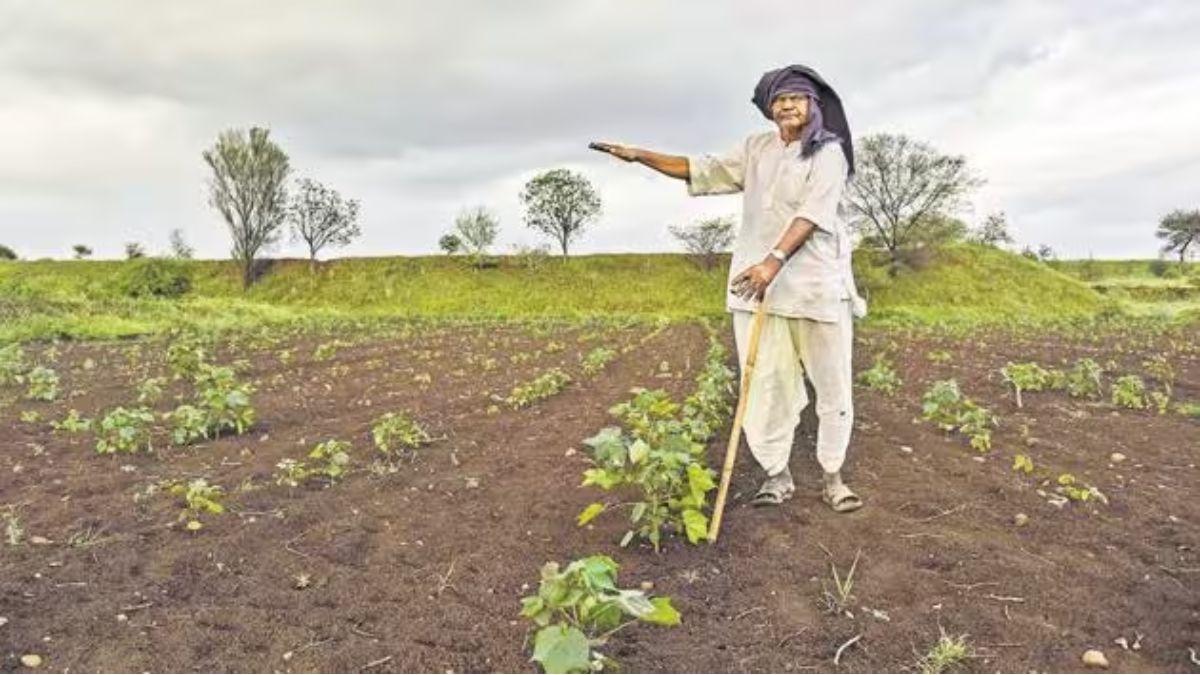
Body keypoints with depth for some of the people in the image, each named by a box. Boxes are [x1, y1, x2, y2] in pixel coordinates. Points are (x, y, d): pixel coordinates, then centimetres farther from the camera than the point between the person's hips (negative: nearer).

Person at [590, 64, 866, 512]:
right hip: (756, 279, 4)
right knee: (765, 381, 1)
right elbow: (704, 171, 19)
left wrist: (775, 261, -28)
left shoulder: (828, 152, 0)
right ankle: (777, 475, 12)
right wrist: (641, 156, 12)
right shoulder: (757, 148, 15)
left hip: (814, 282, -3)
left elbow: (812, 212, -14)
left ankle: (833, 477, 16)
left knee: (831, 381, 2)